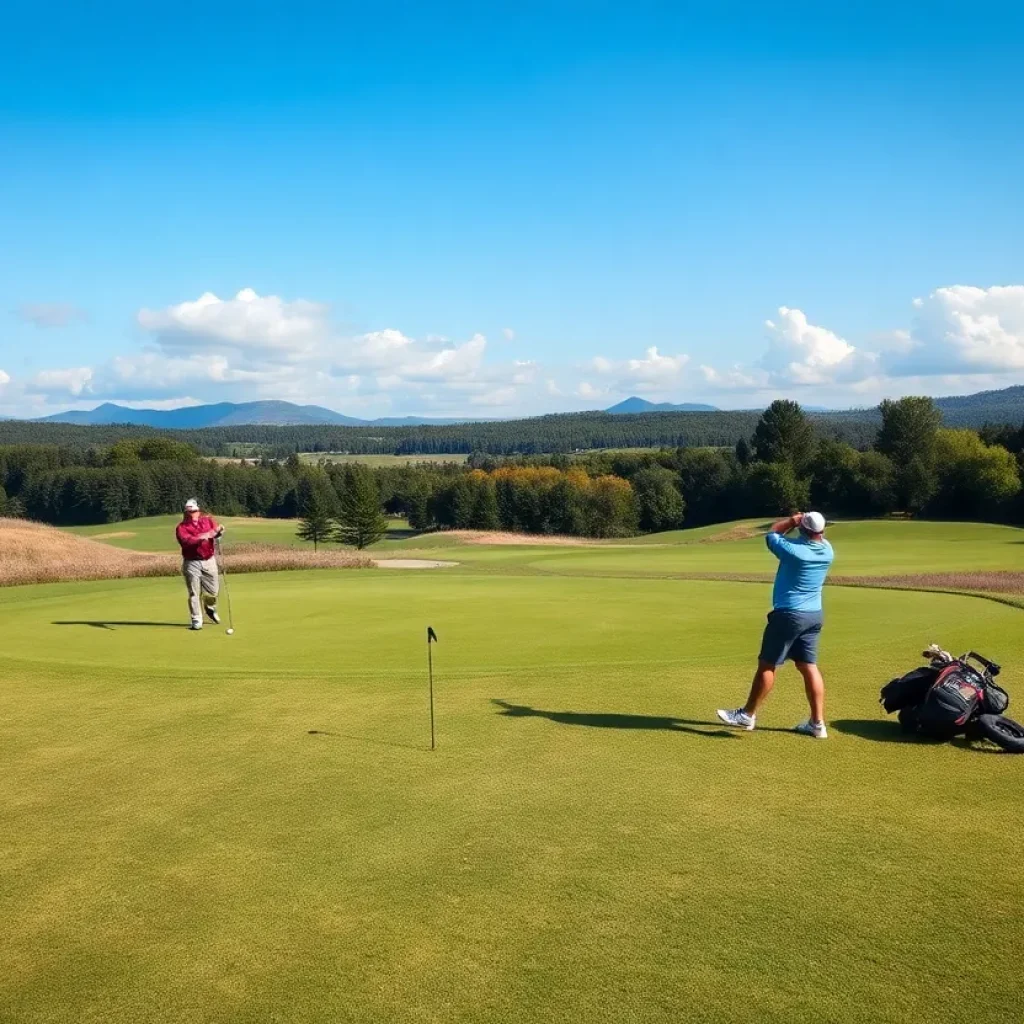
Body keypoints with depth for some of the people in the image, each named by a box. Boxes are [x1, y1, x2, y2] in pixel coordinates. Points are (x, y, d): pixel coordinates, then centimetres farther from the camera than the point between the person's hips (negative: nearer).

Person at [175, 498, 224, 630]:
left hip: (209, 561, 2)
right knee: (194, 592, -3)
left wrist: (218, 530, -35)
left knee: (213, 590, 8)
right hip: (191, 563, -2)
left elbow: (215, 529, -11)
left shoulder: (208, 520, 7)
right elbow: (186, 541, -20)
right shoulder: (181, 527, -2)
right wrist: (201, 537, -35)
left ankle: (211, 609, 39)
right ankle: (196, 620, 6)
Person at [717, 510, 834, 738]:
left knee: (767, 665, 3)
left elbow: (772, 534, 0)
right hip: (814, 615, 7)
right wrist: (806, 523, 5)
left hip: (789, 614, -7)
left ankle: (747, 715, 14)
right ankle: (817, 723, 7)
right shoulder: (827, 550, -1)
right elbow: (819, 538, 22)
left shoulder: (793, 550, -19)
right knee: (809, 667, 8)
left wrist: (793, 520, 5)